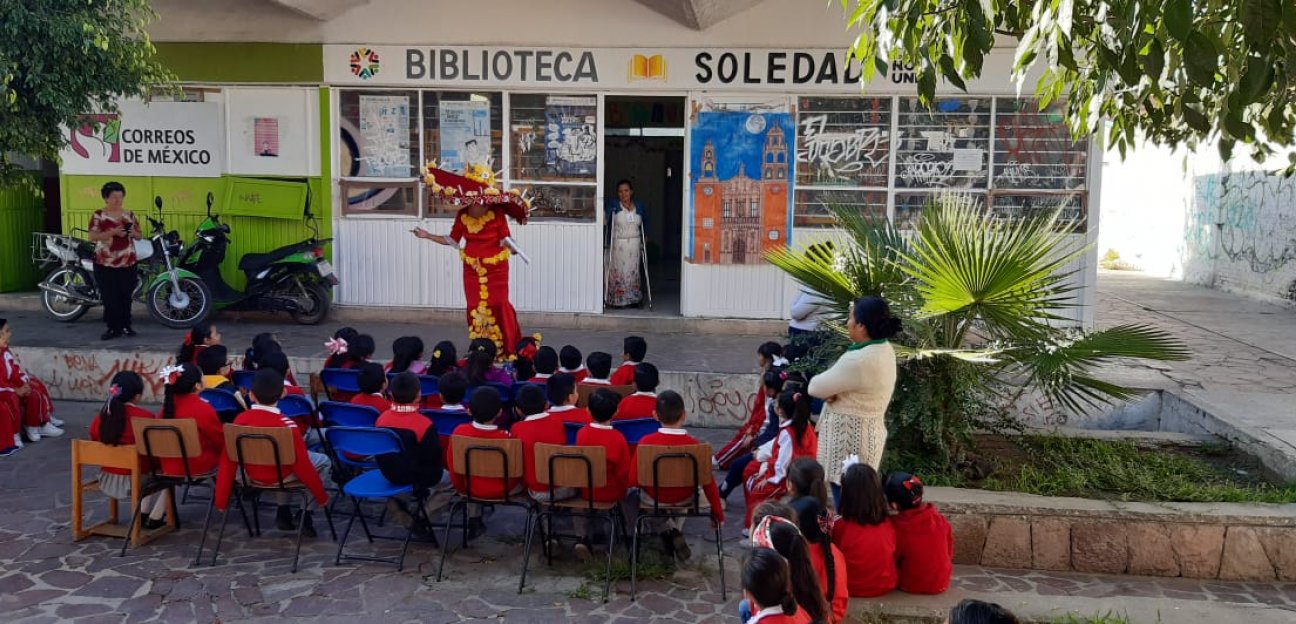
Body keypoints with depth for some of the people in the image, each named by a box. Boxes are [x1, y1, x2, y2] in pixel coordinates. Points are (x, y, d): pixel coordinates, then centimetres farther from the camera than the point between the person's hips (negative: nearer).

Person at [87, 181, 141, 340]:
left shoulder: (129, 215, 11)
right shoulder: (98, 215, 0)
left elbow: (139, 236, 13)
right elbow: (92, 237, -10)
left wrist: (132, 233, -10)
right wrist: (112, 232, -21)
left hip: (128, 263, 3)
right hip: (105, 264, -3)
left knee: (126, 296, 5)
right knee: (110, 297, -3)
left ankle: (125, 326, 14)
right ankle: (113, 328, 1)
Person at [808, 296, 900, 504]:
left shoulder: (858, 361, -28)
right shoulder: (884, 350, 2)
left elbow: (815, 387, -18)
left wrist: (829, 390, 2)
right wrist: (833, 390, -11)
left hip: (849, 436, -9)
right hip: (869, 432, 9)